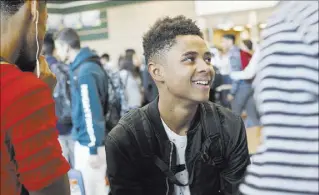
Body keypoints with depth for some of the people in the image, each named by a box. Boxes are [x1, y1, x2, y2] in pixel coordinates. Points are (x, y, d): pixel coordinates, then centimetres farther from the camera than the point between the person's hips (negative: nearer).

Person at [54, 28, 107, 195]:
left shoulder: (85, 71, -19)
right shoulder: (82, 67, 10)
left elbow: (91, 112, -21)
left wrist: (93, 149, -19)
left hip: (89, 143, -9)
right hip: (86, 140, 9)